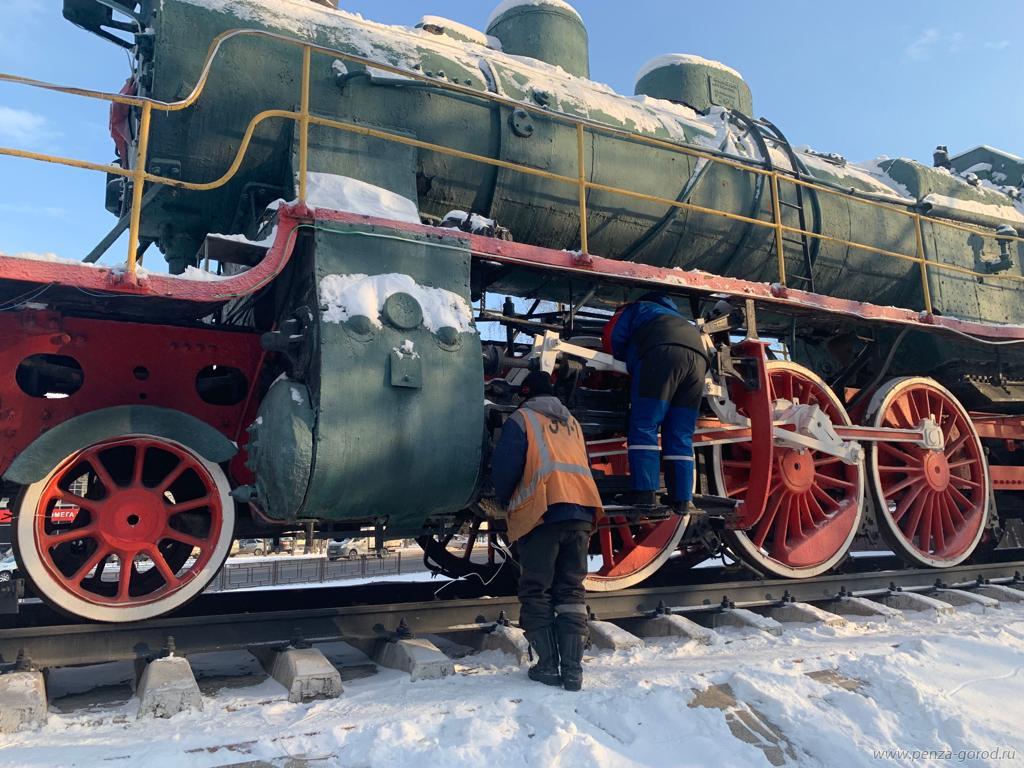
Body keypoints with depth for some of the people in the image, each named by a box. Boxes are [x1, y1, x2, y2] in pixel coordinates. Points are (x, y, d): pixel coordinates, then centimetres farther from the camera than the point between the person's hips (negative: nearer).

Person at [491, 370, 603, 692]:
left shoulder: (521, 419, 6)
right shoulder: (572, 423, 23)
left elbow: (504, 467, -1)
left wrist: (506, 502, 15)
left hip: (542, 512, -5)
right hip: (581, 512, 5)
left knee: (536, 592, 6)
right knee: (571, 590, 9)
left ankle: (549, 666, 3)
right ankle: (573, 670, 4)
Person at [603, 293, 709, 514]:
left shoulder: (636, 309, 30)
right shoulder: (673, 314, 46)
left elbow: (614, 338, 17)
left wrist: (629, 358, 35)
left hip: (664, 351, -5)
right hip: (698, 356, 6)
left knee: (644, 425, -6)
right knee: (681, 436, 6)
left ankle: (645, 492, -17)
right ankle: (683, 500, -1)